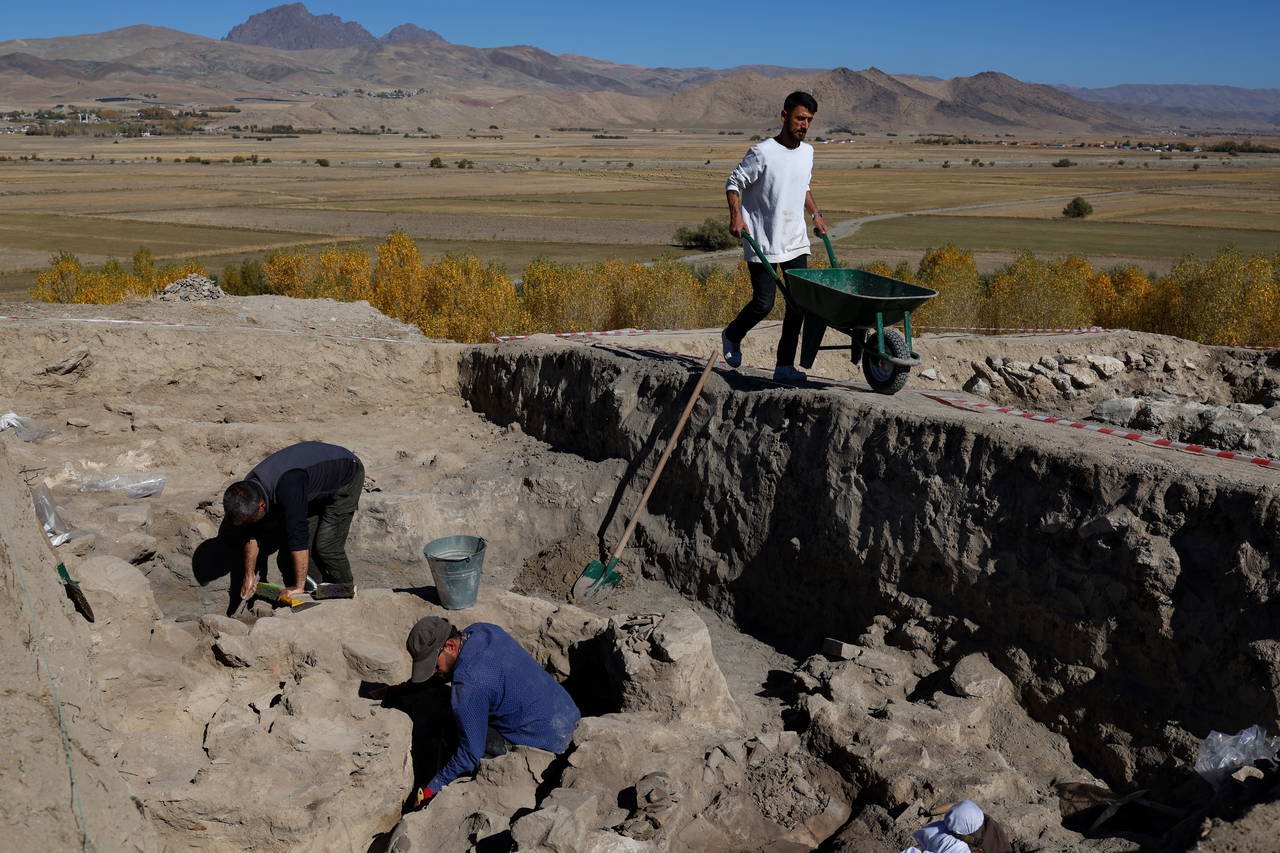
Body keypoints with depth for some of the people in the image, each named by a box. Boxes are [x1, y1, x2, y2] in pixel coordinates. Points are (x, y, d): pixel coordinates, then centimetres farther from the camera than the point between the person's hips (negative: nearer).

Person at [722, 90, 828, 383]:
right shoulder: (762, 153, -12)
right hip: (762, 242, -6)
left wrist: (815, 214, 18)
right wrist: (736, 215, -20)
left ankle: (785, 365, 7)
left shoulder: (807, 152, 10)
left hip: (796, 241, 6)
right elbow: (734, 183, -6)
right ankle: (732, 336, 25)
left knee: (799, 303, 0)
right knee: (763, 303, -5)